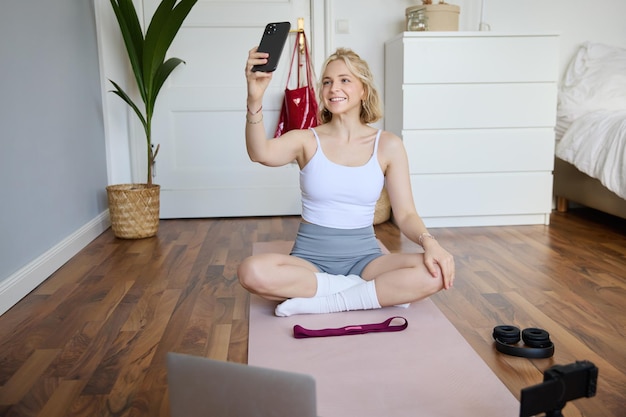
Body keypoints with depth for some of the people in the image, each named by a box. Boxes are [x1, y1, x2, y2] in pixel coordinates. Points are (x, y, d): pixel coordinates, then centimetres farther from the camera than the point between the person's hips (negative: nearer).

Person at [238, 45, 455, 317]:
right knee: (252, 272, -32)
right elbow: (260, 154, -23)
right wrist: (255, 99, -40)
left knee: (435, 273, -27)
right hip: (310, 259, 0)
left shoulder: (388, 146, 1)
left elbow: (405, 214, -1)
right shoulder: (307, 140, -2)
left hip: (364, 258, 0)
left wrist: (429, 242, -22)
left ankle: (326, 303, -17)